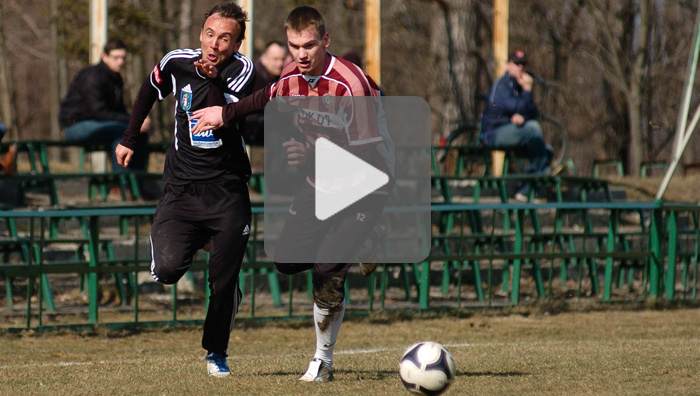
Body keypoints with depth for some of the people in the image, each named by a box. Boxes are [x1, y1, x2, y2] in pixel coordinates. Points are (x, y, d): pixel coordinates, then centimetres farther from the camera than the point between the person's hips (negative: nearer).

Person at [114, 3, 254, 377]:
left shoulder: (241, 71, -8)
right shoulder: (176, 63, -1)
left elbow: (221, 123, -22)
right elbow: (149, 91, 21)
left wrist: (214, 80, -32)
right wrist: (129, 139, 26)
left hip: (227, 190, -1)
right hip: (181, 187, 1)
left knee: (223, 282, -1)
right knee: (167, 269, -18)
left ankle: (216, 352, 24)